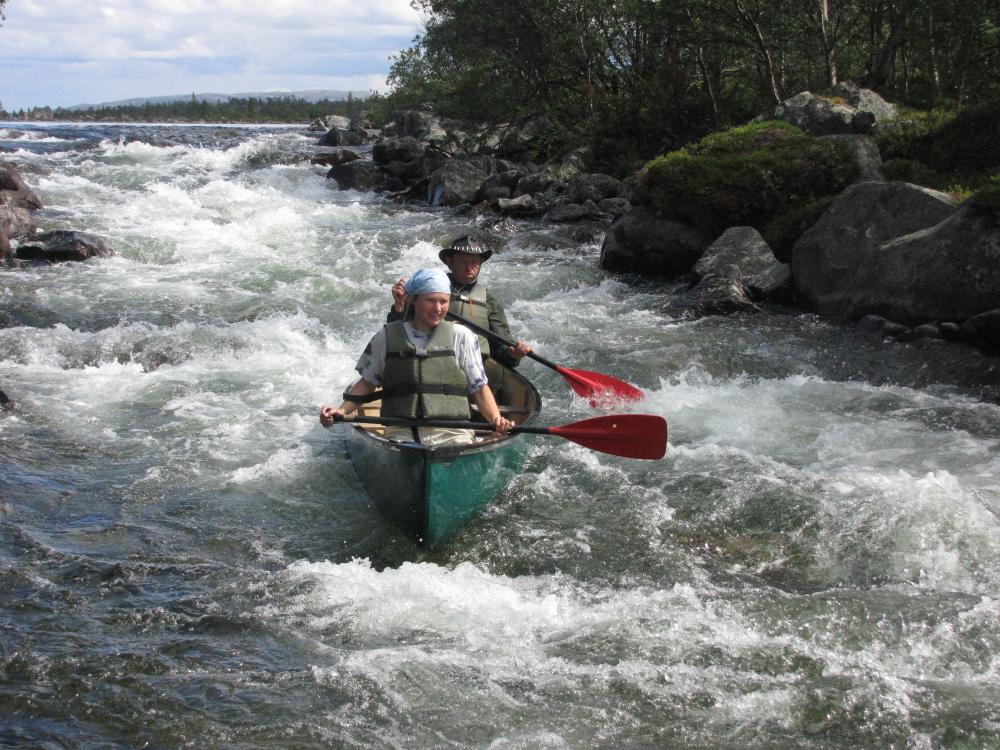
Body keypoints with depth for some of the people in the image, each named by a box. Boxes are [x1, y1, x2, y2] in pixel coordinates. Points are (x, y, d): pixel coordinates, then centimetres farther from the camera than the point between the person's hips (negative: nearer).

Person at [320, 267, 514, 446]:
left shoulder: (461, 336, 8)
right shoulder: (387, 337, 11)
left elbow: (480, 388, 8)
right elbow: (367, 383, 19)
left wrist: (496, 420, -9)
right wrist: (342, 411, 4)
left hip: (452, 433, 0)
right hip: (402, 433, 0)